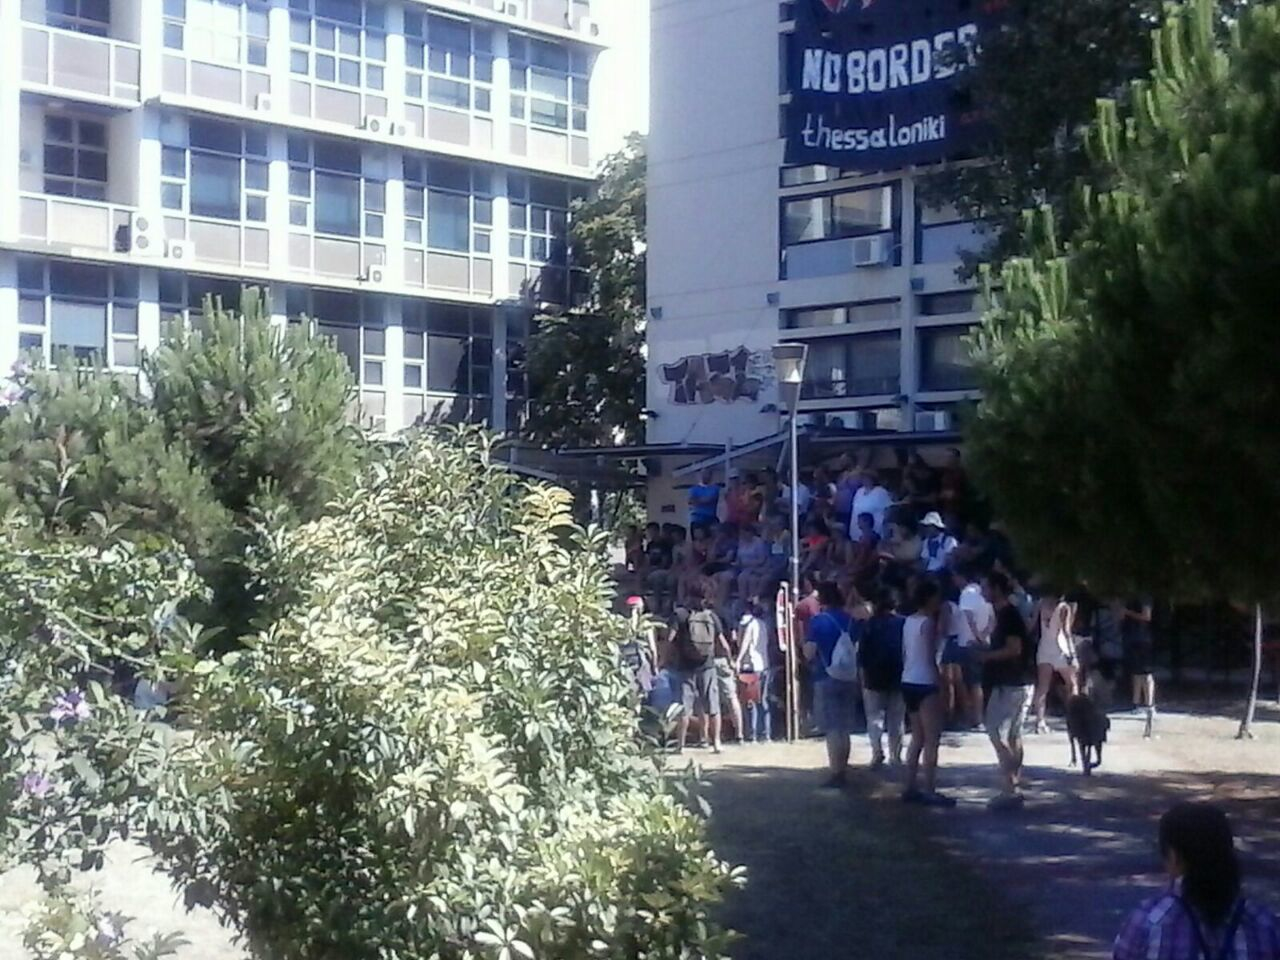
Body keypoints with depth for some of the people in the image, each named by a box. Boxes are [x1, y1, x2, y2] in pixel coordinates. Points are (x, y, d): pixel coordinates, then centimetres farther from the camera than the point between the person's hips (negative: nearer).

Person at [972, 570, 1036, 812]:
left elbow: (1014, 649, -21)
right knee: (1012, 737, 10)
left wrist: (987, 655, -12)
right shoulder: (1003, 613, 15)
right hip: (1009, 683, 10)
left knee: (998, 734, -10)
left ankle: (1010, 789, -9)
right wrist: (985, 650, 11)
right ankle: (1014, 788, 14)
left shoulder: (1009, 614, -14)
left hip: (1011, 685, -10)